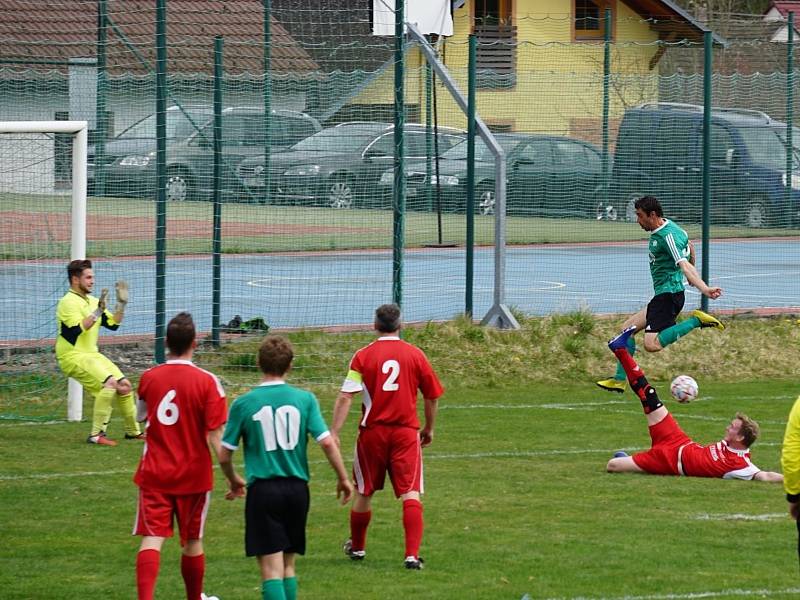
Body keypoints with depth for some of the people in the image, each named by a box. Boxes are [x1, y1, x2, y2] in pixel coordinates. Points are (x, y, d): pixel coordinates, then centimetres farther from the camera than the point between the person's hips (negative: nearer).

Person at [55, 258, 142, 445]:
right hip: (73, 356, -9)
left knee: (125, 386, 10)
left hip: (92, 354, 9)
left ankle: (132, 431, 28)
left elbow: (113, 324, 16)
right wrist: (98, 312, -26)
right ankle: (96, 435, -24)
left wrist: (121, 303, 6)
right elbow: (77, 329, -25)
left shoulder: (92, 302, 15)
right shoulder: (68, 302, -12)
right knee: (109, 383, -26)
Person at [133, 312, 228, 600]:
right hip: (194, 475, -1)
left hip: (154, 473, 1)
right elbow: (215, 437, -14)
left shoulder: (149, 378, -1)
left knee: (152, 538, -6)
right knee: (192, 542, 15)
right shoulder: (207, 382, -11)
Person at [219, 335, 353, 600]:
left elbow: (224, 456, 1)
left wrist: (234, 481, 22)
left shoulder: (243, 404, -4)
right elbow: (327, 442, -6)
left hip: (262, 489, -3)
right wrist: (343, 478, 9)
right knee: (288, 564, 17)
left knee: (271, 568, -6)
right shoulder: (304, 399, -1)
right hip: (297, 488, 3)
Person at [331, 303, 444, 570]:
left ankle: (357, 546, 35)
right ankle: (412, 554, -17)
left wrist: (334, 433, -11)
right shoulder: (415, 355, 1)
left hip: (372, 432, 0)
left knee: (364, 492, 17)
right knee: (410, 494, -4)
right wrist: (429, 429, 24)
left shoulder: (363, 356, -3)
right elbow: (432, 396, 9)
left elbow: (345, 397, -10)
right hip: (406, 433, 0)